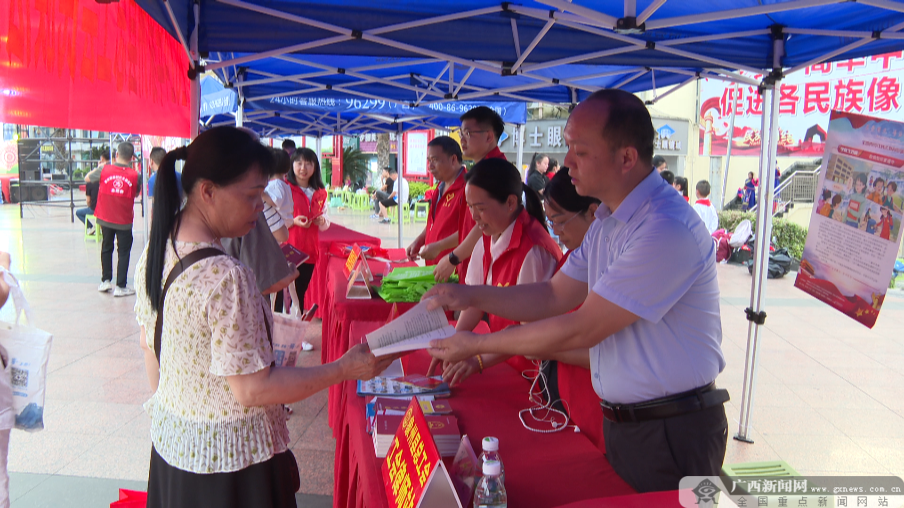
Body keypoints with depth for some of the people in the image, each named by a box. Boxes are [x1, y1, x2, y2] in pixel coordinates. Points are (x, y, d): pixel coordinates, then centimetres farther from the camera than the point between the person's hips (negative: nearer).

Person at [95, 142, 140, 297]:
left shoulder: (105, 170, -9)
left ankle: (105, 281, 26)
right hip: (124, 220, -2)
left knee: (106, 248, 20)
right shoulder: (135, 175, -13)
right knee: (123, 252, 6)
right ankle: (120, 287, 6)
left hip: (105, 218, 3)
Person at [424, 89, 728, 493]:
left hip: (673, 432, -8)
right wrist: (469, 296, -3)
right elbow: (555, 296, 9)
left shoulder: (668, 229, -26)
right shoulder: (607, 221, 6)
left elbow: (581, 330, -24)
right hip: (621, 423, 8)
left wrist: (476, 346, -16)